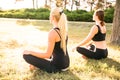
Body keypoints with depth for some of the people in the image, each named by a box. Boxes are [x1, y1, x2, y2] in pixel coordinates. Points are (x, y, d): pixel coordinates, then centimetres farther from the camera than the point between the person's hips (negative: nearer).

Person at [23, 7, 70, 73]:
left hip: (57, 66, -8)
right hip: (65, 64, 8)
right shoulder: (63, 30, 4)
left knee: (26, 55, -9)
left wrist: (30, 52, -8)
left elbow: (48, 55, -20)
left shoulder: (52, 32, -22)